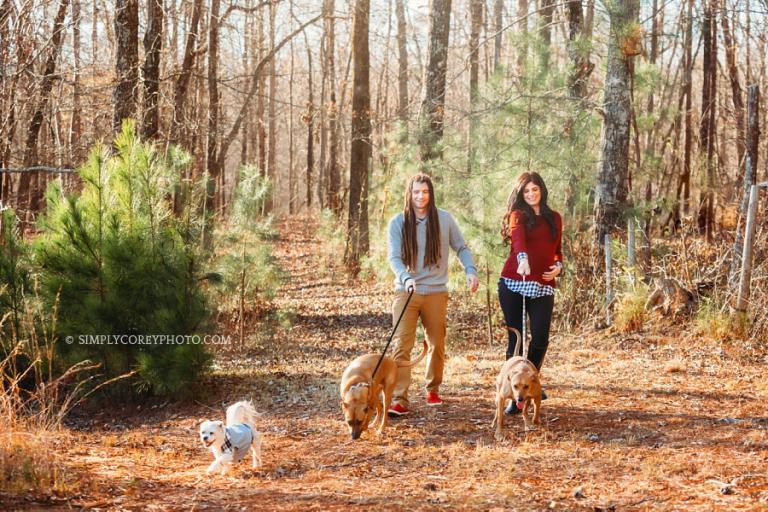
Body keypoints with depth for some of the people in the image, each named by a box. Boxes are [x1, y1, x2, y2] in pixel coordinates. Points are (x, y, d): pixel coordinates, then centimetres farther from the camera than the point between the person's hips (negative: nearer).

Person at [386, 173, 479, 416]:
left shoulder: (444, 219, 1)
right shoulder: (398, 223, -3)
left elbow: (461, 248, 9)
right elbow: (394, 257, -9)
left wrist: (470, 271, -8)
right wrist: (406, 278, -27)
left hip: (436, 293, 1)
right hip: (406, 293, -1)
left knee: (437, 345, 12)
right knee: (402, 346, -11)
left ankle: (433, 390, 33)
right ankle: (399, 400, -13)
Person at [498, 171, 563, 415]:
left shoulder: (554, 218, 16)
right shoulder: (518, 215, 2)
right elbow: (518, 238, -20)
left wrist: (558, 266, 4)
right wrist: (523, 258, -40)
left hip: (543, 286, 3)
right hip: (513, 283, -3)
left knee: (540, 338, -10)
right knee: (515, 338, 0)